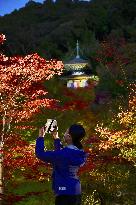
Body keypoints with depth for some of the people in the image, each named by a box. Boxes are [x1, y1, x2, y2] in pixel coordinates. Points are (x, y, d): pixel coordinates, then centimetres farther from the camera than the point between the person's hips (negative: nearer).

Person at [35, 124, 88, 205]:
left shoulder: (65, 153, -20)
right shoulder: (79, 153, 4)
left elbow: (40, 154, -12)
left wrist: (41, 137, -1)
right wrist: (56, 138, 27)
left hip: (65, 193, -9)